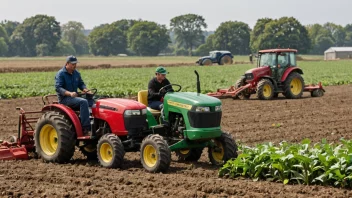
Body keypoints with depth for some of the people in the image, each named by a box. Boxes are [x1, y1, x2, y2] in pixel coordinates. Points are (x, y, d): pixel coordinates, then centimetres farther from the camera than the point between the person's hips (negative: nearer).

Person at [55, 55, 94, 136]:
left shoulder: (76, 73, 15)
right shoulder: (60, 74, -8)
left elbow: (81, 84, 19)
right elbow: (58, 88, -18)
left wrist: (86, 90, -6)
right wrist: (69, 93, -34)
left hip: (74, 97, 7)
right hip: (65, 99, -7)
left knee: (92, 101, -16)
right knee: (83, 102, -32)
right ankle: (86, 129, -36)